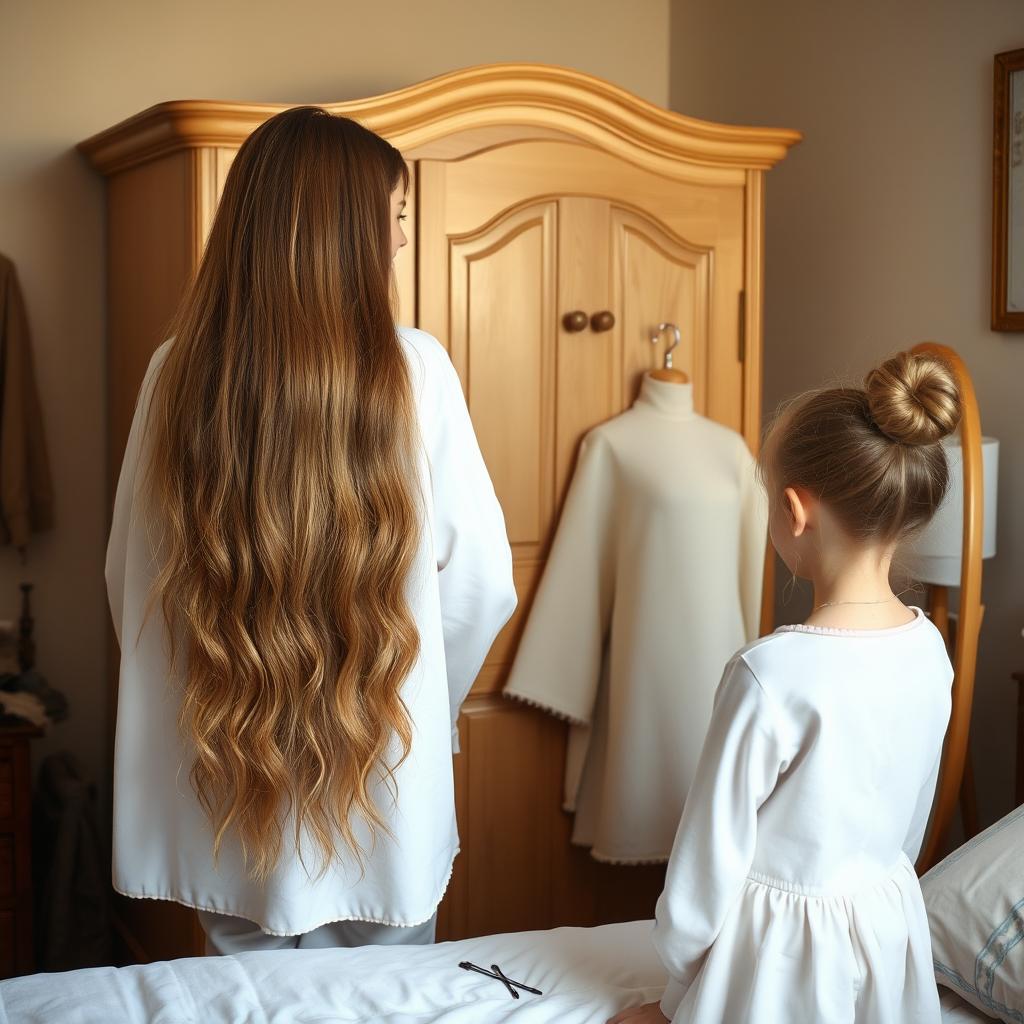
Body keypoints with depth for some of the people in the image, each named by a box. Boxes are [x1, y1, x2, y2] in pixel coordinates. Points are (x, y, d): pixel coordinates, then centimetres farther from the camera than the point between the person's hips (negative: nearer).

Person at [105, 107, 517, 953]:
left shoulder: (180, 373, -7)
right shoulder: (411, 369, -13)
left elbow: (130, 577, 1)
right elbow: (481, 580, -9)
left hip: (223, 797, 2)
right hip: (377, 792, -2)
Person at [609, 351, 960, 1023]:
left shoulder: (771, 674, -25)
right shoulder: (930, 649, -6)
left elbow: (714, 851, -16)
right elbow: (914, 820, 8)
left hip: (781, 948, -6)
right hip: (890, 931, 7)